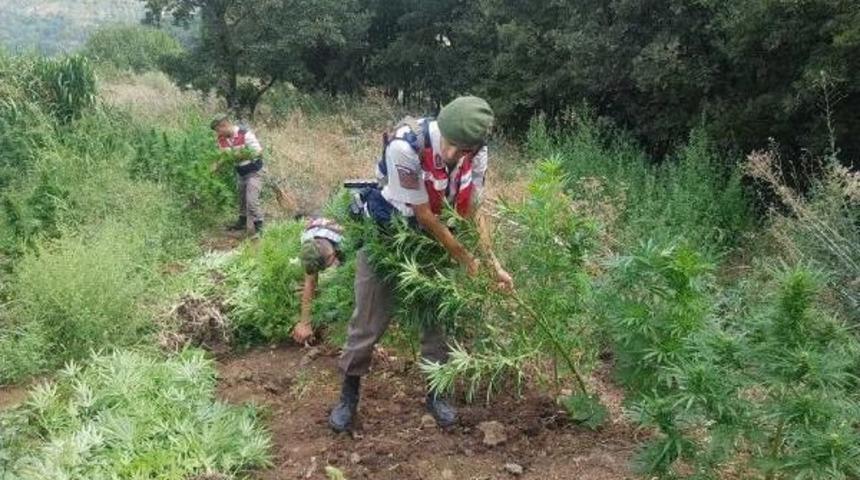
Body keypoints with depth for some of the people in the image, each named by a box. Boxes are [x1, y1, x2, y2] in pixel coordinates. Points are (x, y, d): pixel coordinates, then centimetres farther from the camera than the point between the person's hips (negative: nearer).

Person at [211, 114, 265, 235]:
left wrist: (243, 155, -35)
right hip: (240, 172, 7)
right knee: (242, 199, 20)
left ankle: (258, 228, -7)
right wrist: (215, 167, -9)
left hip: (253, 171, -7)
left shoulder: (245, 133, -24)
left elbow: (258, 151, -23)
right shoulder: (221, 139, -4)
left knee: (251, 200, -14)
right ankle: (242, 222, 38)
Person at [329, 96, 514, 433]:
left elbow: (472, 212, -5)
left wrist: (494, 265, -9)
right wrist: (464, 258, -16)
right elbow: (424, 215, -26)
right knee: (370, 319, 3)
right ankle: (349, 394, 24)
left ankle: (435, 392, 27)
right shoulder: (405, 147, -36)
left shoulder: (476, 155, -19)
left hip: (429, 236, 4)